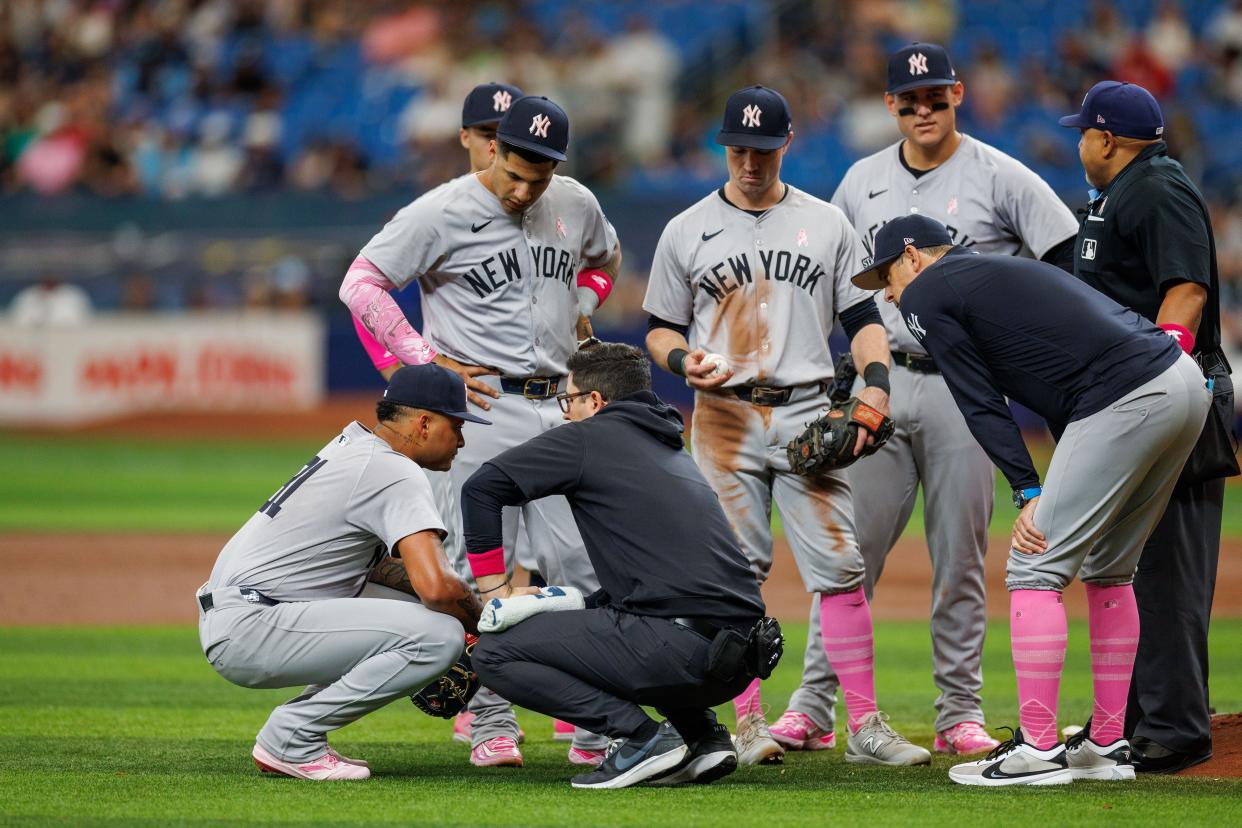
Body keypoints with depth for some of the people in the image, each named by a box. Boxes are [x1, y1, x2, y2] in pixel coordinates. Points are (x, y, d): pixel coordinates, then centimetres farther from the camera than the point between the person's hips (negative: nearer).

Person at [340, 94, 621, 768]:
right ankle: (491, 725, 2)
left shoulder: (576, 205, 8)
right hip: (481, 405, -5)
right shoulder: (441, 212, -8)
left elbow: (605, 256, 31)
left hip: (560, 406, 5)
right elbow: (361, 284, -9)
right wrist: (426, 363, -12)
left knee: (577, 563, 1)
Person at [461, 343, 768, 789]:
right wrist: (566, 606, 25)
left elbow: (480, 487, 0)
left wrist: (493, 588, 6)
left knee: (495, 652, -1)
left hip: (683, 651, -8)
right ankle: (703, 735, 17)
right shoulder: (674, 451, 28)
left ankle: (642, 737, -9)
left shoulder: (588, 437, 5)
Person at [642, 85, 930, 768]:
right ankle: (749, 723, 3)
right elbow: (660, 327, 12)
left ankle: (865, 726, -6)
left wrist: (876, 383, -7)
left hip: (807, 415, 0)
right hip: (724, 416, 0)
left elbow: (862, 317, 11)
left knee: (841, 567, -7)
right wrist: (682, 360, -10)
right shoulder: (687, 232, 8)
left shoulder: (826, 225, 10)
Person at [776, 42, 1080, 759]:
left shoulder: (999, 177, -3)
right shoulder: (863, 181, 9)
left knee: (960, 560, 1)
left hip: (965, 388, -3)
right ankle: (813, 708, 1)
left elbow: (1070, 258, -5)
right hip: (880, 384, 3)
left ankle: (960, 715, 7)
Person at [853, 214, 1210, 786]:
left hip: (1126, 403, -9)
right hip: (1187, 382, 9)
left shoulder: (924, 294, 7)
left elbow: (980, 403, 0)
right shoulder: (1003, 270, 32)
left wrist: (1029, 492, -1)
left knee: (1035, 568, -2)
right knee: (1107, 570, 20)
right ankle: (1108, 745, 22)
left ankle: (1038, 750, -4)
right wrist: (1060, 491, 17)